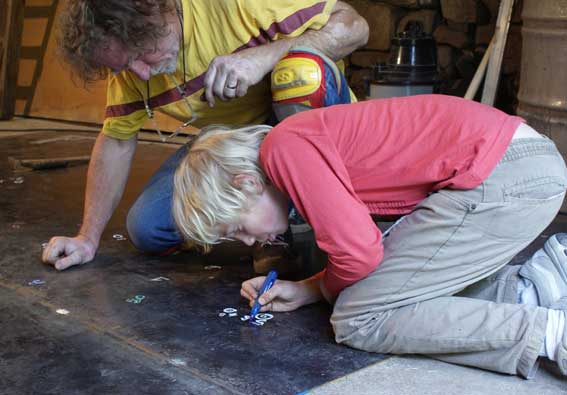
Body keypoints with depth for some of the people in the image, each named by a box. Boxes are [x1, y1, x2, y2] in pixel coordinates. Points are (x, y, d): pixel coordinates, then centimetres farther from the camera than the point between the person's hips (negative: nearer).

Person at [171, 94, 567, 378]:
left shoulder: (284, 145, -9)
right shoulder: (312, 141, 19)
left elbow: (357, 253, -14)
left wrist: (322, 289, 8)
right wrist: (303, 290, 14)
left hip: (504, 175, -10)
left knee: (357, 321, -5)